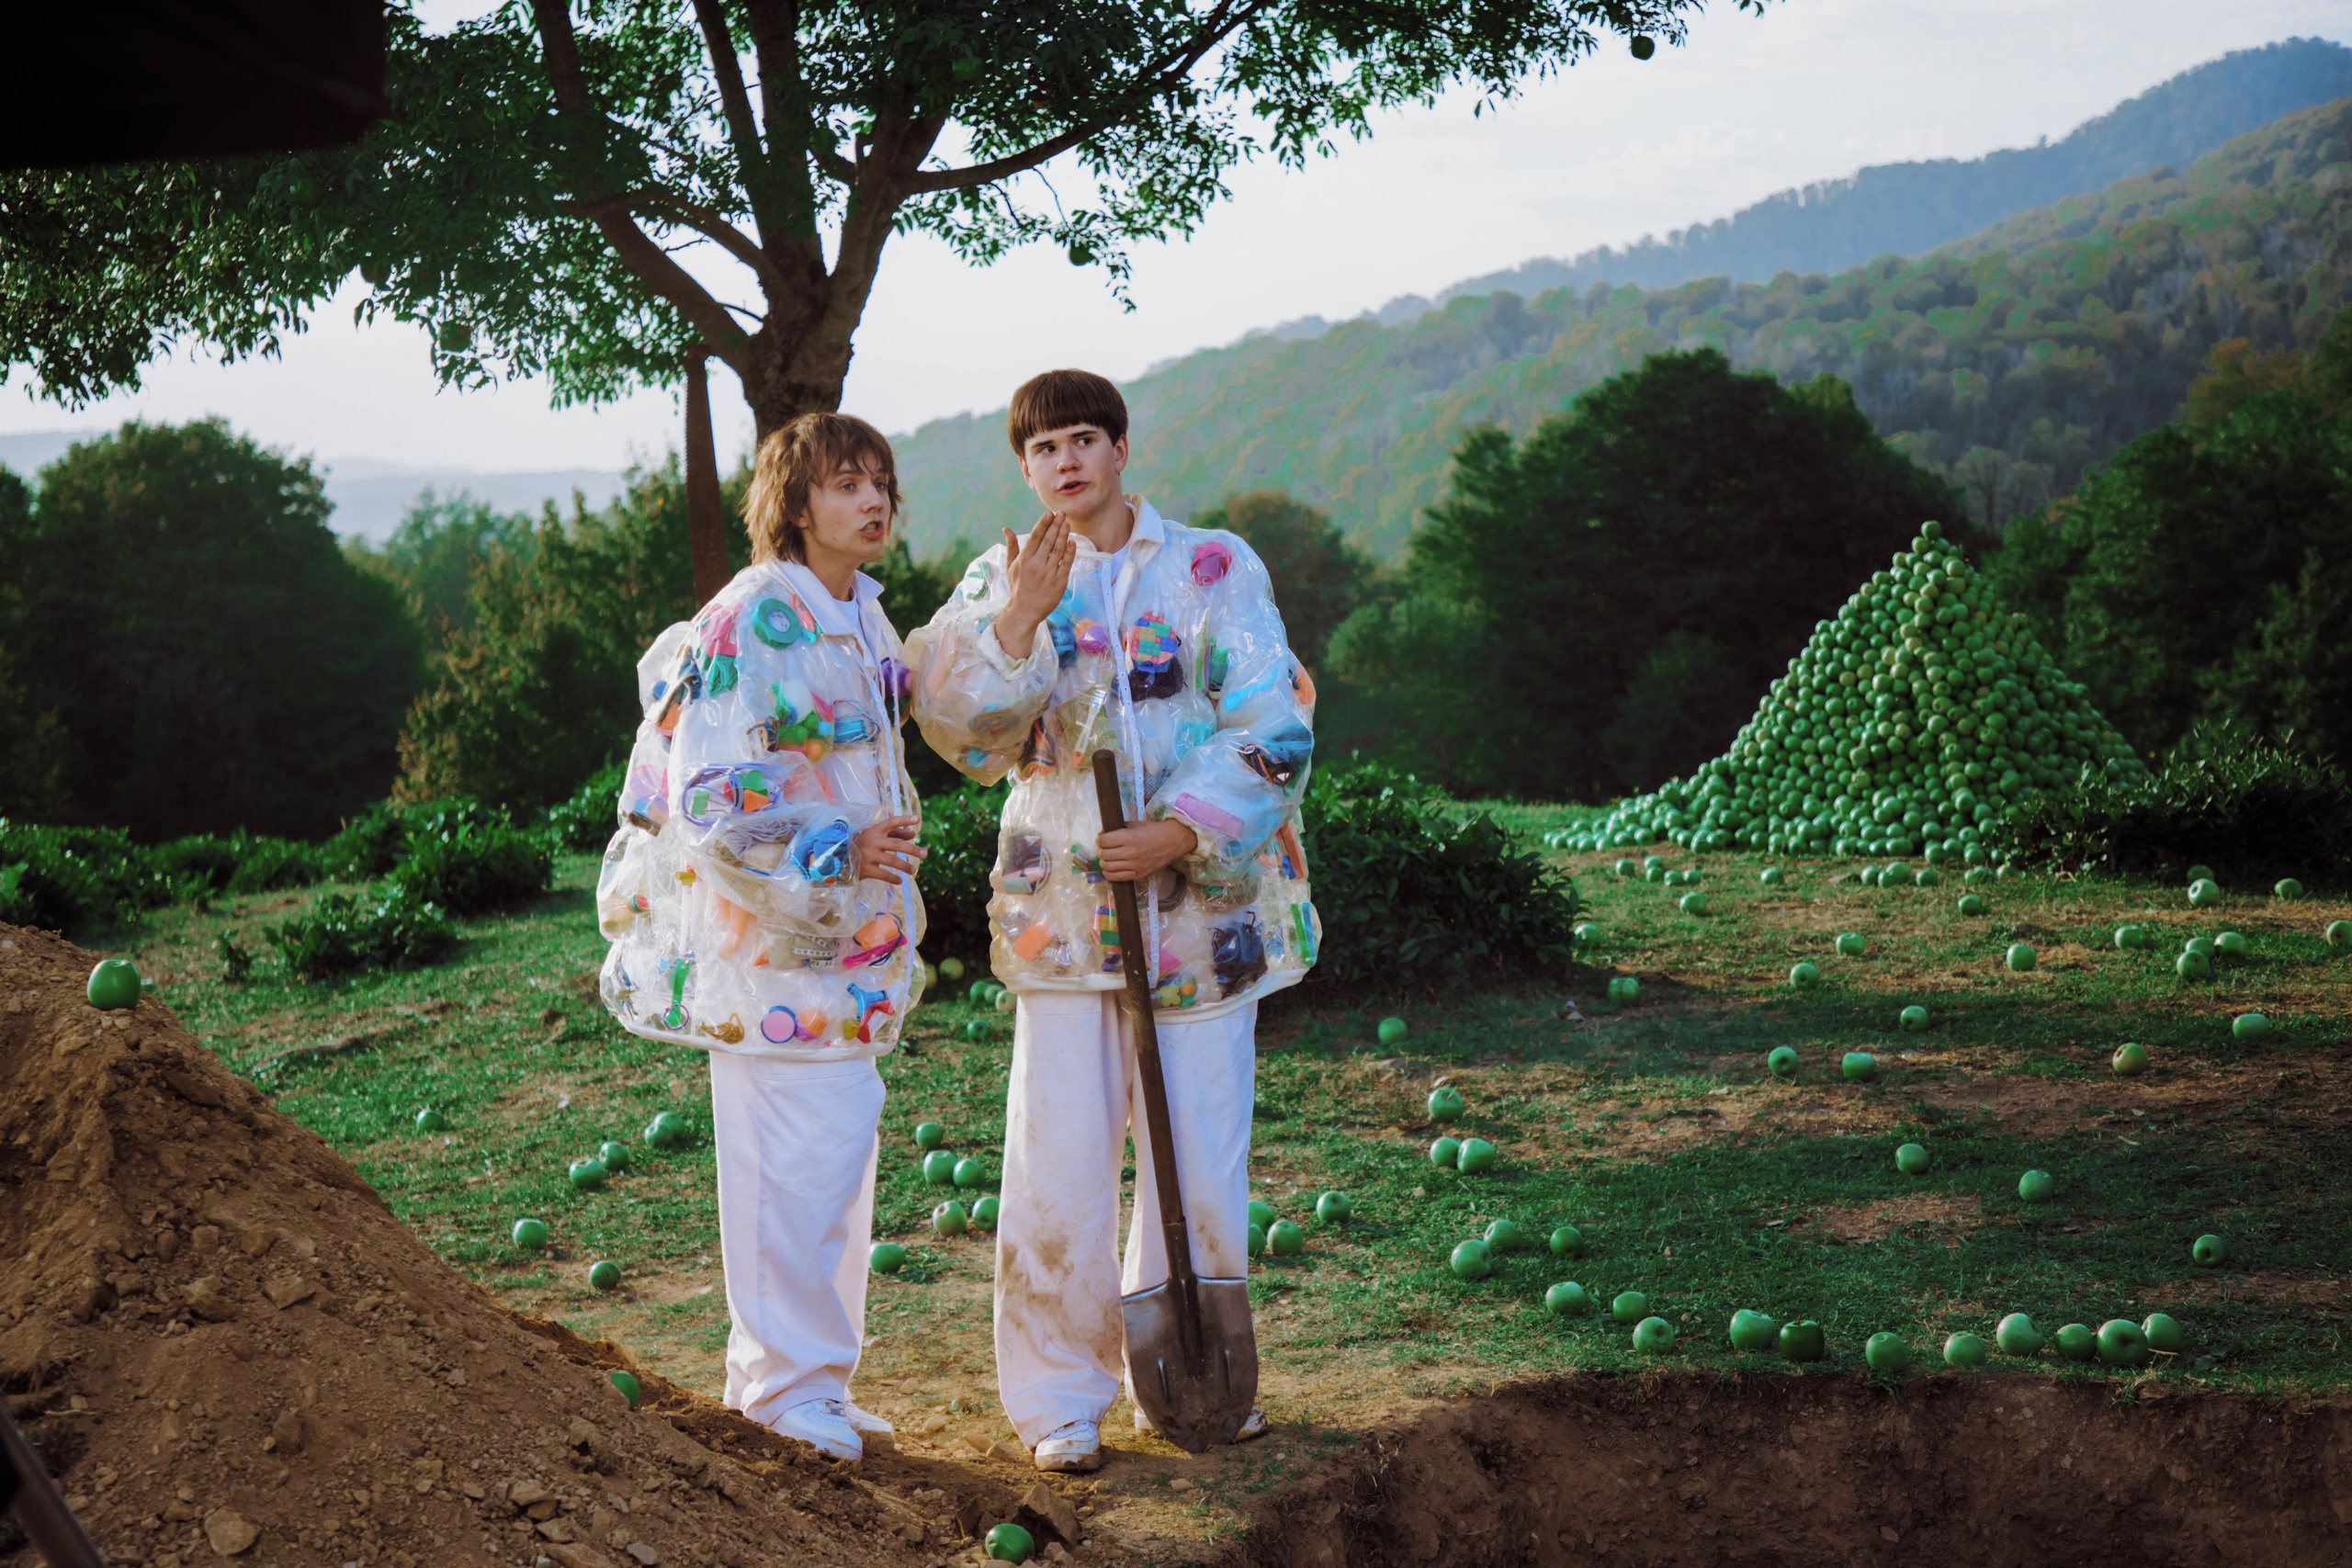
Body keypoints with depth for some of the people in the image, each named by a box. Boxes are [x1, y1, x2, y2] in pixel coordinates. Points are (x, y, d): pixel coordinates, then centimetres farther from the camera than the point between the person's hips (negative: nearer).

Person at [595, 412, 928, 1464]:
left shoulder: (862, 618, 12)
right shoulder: (748, 627, -16)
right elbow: (714, 797, -20)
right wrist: (839, 854, -27)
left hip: (845, 937, 9)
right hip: (769, 938, -9)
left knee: (836, 1145, 13)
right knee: (804, 1153, -8)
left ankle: (785, 1370, 24)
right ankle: (788, 1380, 6)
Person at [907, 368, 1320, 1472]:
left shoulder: (1214, 570, 2)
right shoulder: (1003, 581, 8)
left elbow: (1273, 726, -4)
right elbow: (958, 727, -6)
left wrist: (1179, 833, -15)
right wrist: (1017, 618, -20)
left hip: (1201, 903, 0)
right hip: (1061, 910, 1)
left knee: (1202, 1161, 5)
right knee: (1057, 1164, -2)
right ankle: (1060, 1399, 12)